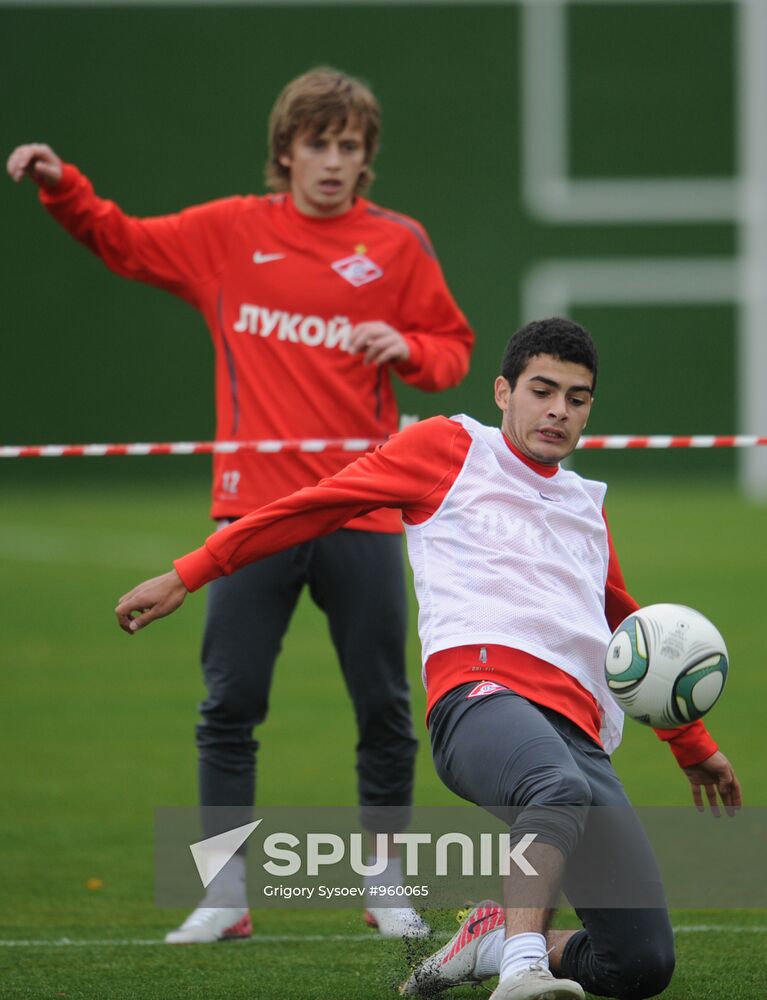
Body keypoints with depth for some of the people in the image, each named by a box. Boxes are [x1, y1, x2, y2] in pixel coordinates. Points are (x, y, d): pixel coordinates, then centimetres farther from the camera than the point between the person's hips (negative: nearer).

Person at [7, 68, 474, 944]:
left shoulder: (398, 246, 3)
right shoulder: (230, 233, 5)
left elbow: (452, 348, 9)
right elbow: (123, 242, 13)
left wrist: (407, 348, -12)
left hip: (362, 512, 0)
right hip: (254, 509, 1)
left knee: (384, 709, 5)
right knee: (229, 708, 0)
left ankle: (388, 889, 19)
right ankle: (227, 896, 7)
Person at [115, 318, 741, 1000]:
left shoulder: (586, 505, 34)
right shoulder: (450, 448, 19)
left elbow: (630, 630, 48)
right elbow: (315, 506, 18)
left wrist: (693, 745, 52)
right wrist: (187, 576, 14)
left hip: (578, 733, 6)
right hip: (484, 693, -6)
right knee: (564, 788, -44)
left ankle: (497, 937, 11)